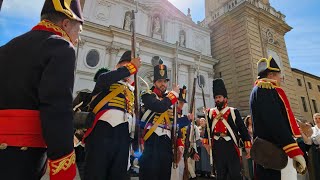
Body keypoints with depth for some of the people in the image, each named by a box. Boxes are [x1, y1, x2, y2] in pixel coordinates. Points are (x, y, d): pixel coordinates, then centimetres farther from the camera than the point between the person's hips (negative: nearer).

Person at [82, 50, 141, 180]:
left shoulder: (132, 89, 23)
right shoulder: (108, 81, 8)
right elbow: (104, 79, -19)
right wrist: (131, 67, -14)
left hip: (122, 133, 6)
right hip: (103, 128, -5)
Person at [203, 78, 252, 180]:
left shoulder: (233, 112, 0)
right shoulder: (210, 112, 6)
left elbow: (243, 129, -1)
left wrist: (248, 146, -5)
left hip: (231, 147, -2)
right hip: (217, 148, 3)